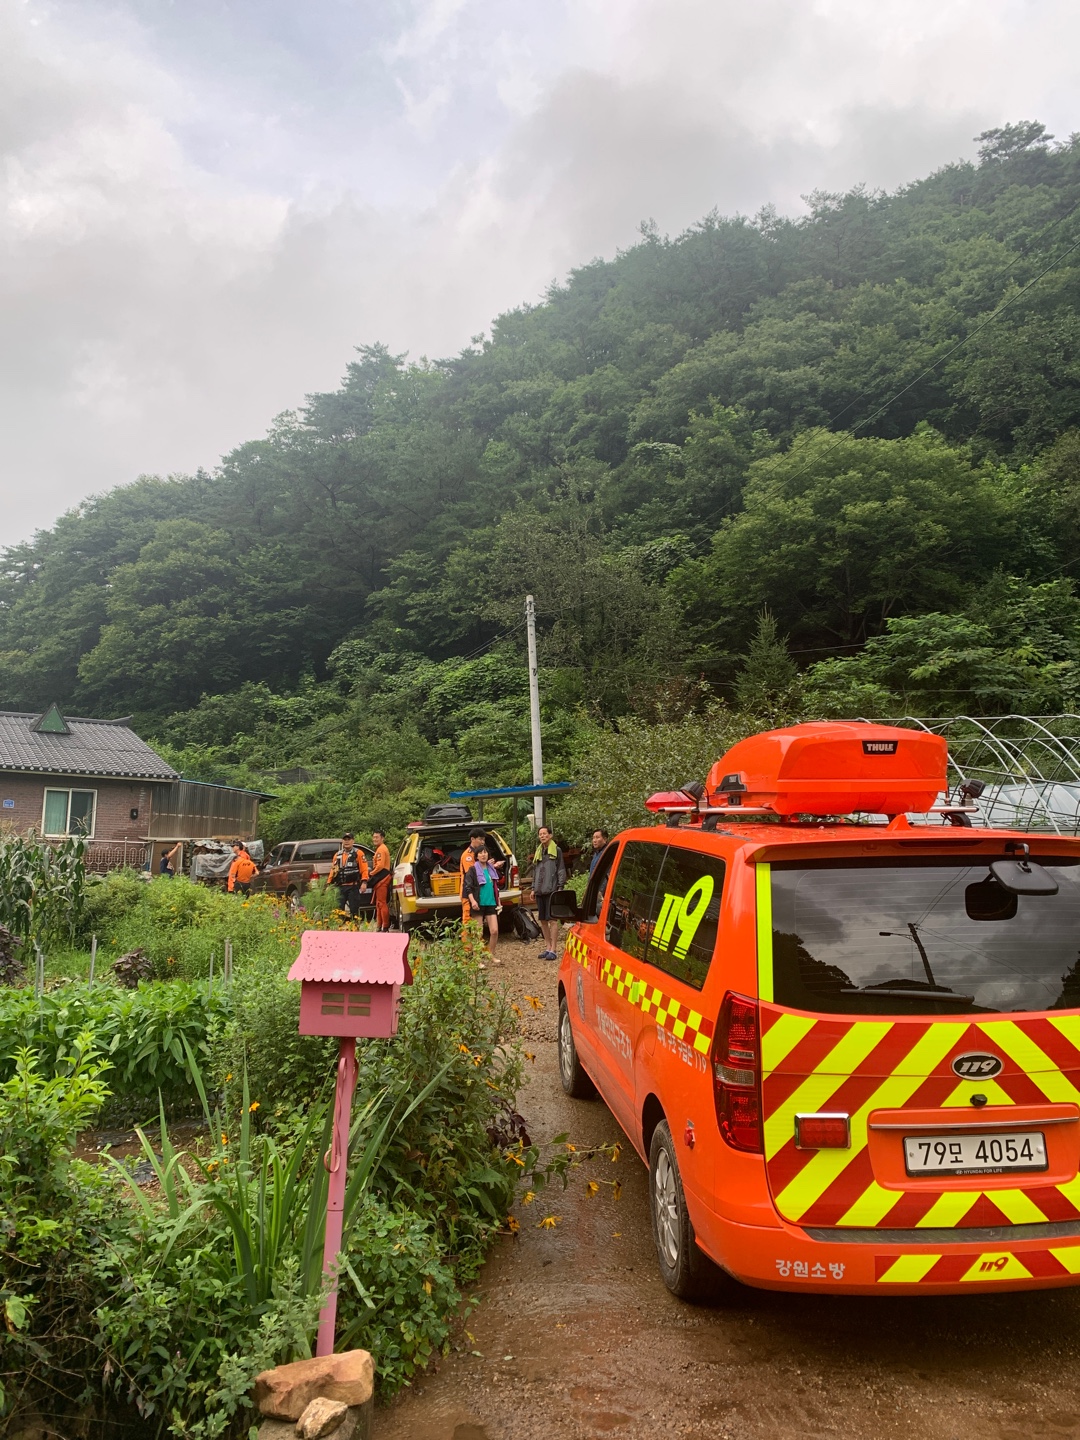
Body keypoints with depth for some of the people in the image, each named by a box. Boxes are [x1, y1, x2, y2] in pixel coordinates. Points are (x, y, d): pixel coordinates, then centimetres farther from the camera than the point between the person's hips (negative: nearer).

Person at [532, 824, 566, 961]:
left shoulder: (556, 850, -1)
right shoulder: (538, 851, 16)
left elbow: (561, 870, -3)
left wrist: (560, 887, -10)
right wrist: (533, 887, 16)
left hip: (551, 890, -6)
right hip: (540, 891, 6)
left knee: (552, 920, -6)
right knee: (543, 920, 9)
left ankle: (553, 950, -4)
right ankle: (548, 947, 18)